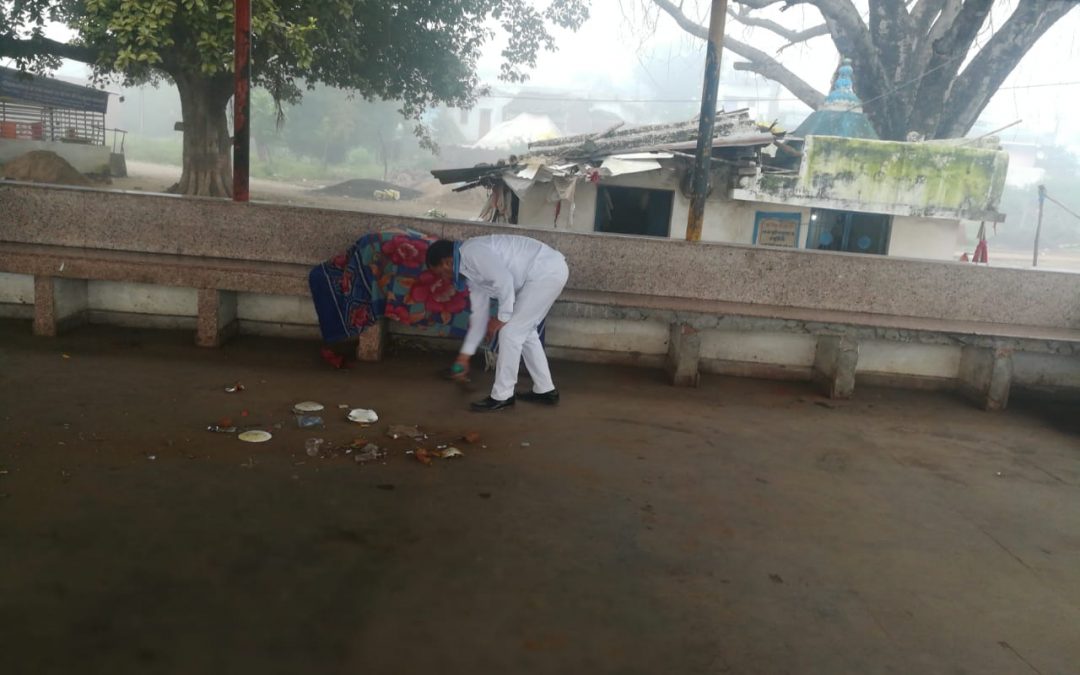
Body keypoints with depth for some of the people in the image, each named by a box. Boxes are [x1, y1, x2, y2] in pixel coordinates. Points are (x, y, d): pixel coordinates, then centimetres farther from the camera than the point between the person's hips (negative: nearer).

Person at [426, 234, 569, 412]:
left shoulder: (471, 252, -12)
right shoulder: (471, 270, 18)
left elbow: (504, 280, -23)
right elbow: (479, 315, 22)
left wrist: (503, 317, -9)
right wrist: (465, 355, 25)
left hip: (548, 270, -10)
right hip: (548, 271, 10)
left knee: (510, 331, -5)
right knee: (524, 331, 18)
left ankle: (502, 396, 5)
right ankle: (545, 390, 27)